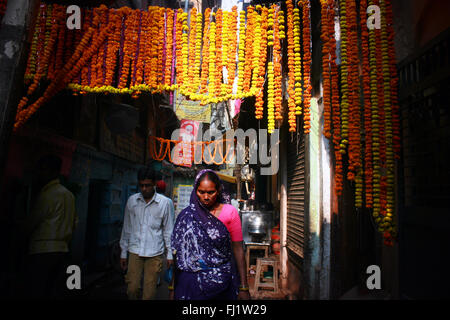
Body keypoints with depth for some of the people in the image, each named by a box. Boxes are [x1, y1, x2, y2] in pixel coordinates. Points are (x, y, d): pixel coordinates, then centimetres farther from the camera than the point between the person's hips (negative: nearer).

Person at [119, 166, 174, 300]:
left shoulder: (164, 202, -2)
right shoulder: (132, 200, 4)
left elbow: (168, 230, 4)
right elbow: (126, 228, 11)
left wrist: (170, 254, 4)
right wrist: (123, 252, 12)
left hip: (154, 254, -1)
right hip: (135, 252, 2)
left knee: (149, 292, 3)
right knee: (132, 290, 2)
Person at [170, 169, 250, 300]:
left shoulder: (230, 212, -3)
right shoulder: (186, 216, 1)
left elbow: (238, 250, -3)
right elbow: (178, 254, 3)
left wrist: (244, 287, -5)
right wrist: (172, 287, 0)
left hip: (221, 279, 0)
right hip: (190, 282, 1)